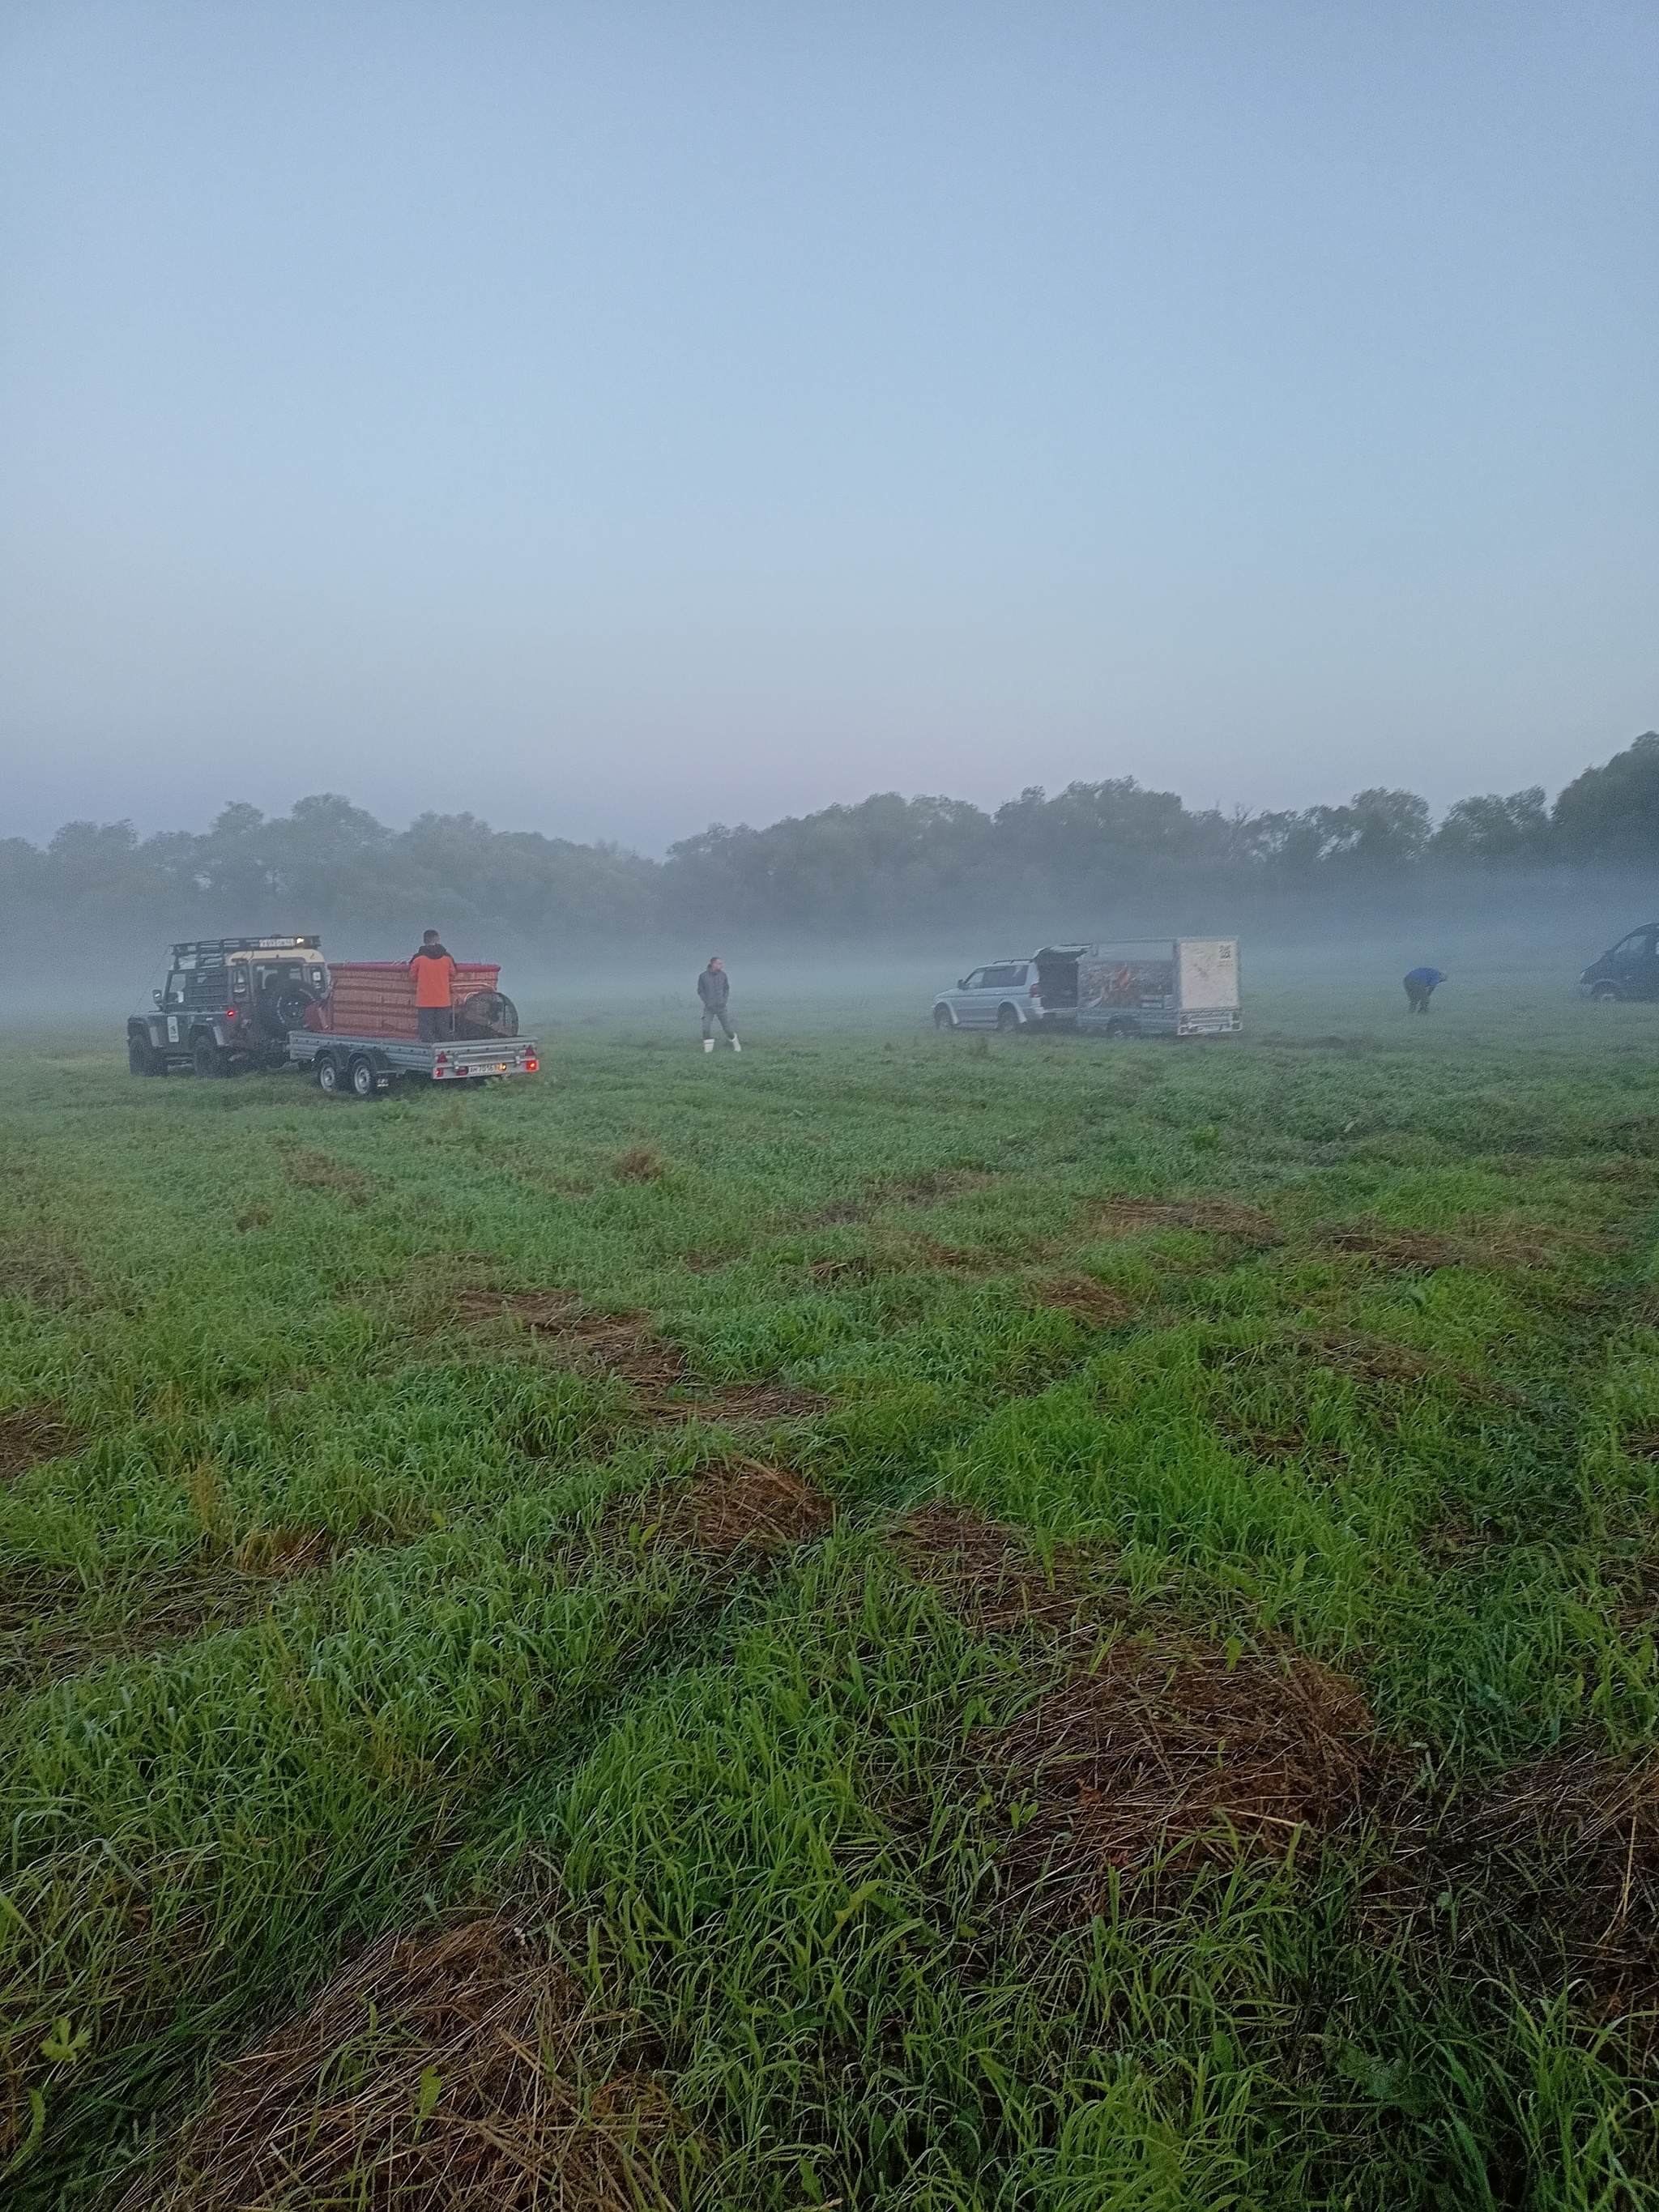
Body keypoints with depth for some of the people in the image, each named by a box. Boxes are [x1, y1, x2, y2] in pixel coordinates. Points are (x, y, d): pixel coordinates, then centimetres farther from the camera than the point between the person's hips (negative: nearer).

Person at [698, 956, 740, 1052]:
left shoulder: (723, 975, 1)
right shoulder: (703, 976, -5)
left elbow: (727, 988, 12)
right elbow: (700, 991, 2)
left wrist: (724, 1000, -3)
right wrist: (707, 1002, -8)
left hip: (721, 1007, 1)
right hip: (709, 1008, -1)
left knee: (726, 1026, 6)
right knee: (706, 1028, -11)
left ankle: (736, 1046, 24)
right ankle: (708, 1050, 2)